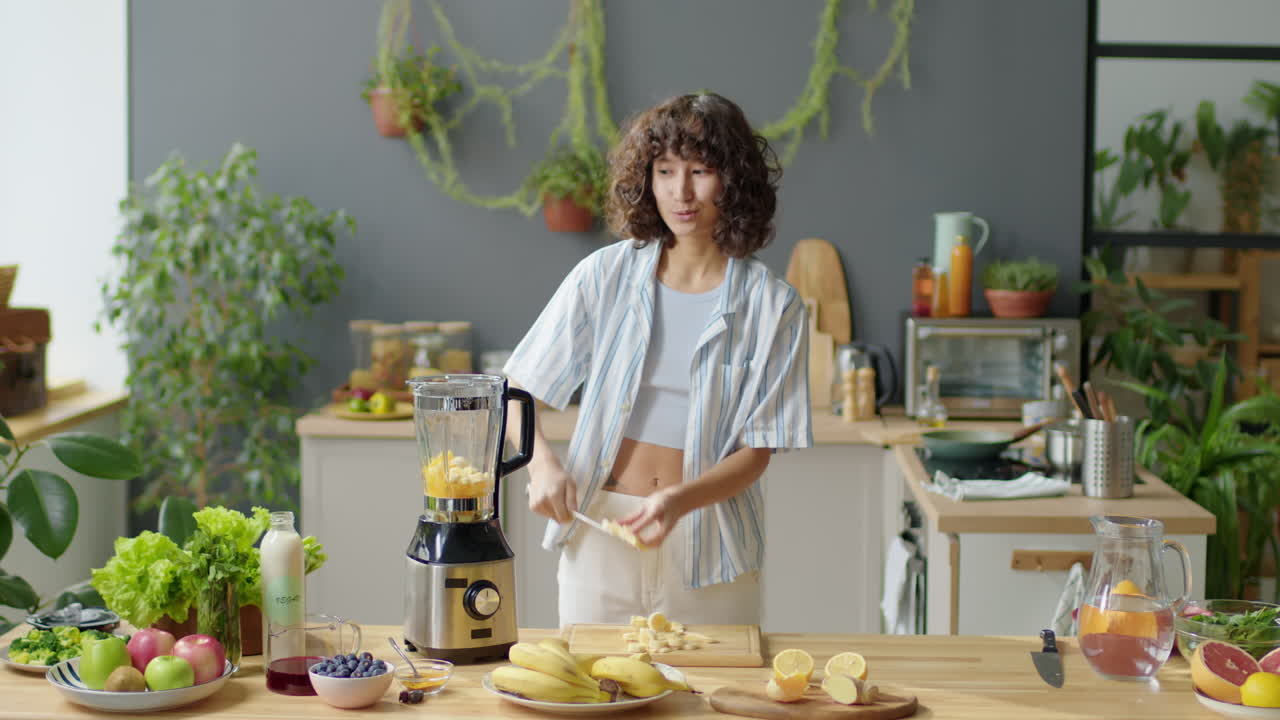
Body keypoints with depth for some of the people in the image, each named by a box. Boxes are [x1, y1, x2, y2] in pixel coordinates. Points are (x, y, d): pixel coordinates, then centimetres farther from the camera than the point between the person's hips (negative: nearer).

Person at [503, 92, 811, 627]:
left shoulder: (772, 307, -4)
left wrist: (680, 500, -22)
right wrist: (542, 463, -15)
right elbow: (517, 388, 4)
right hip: (599, 532, 1)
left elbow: (756, 452, -5)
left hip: (710, 548, -1)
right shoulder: (605, 276, 0)